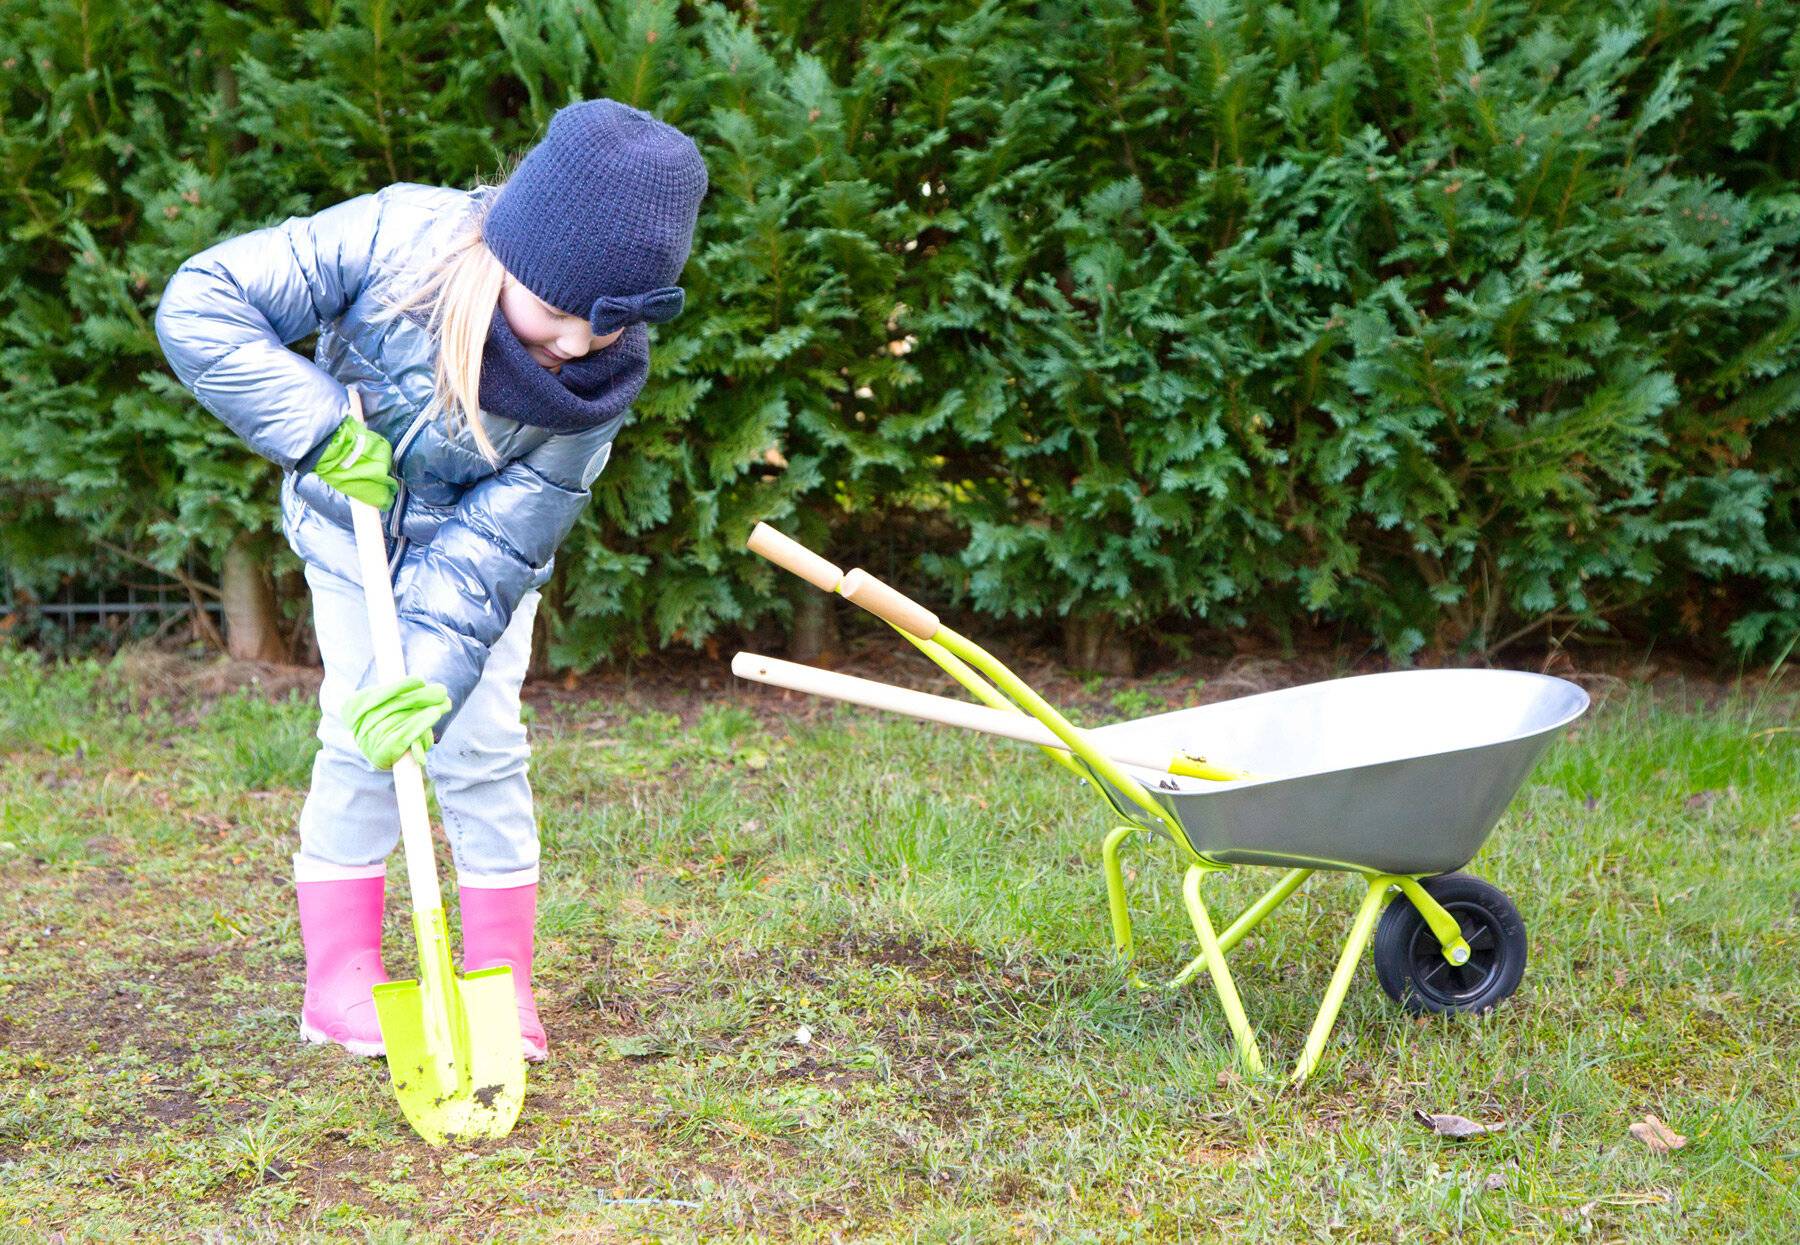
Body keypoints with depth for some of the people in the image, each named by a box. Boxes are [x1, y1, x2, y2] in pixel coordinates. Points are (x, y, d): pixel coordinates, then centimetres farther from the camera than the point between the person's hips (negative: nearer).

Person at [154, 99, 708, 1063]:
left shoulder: (602, 379, -29)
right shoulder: (394, 239, -34)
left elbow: (493, 547, -27)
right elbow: (200, 303, -31)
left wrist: (434, 668, -39)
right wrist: (322, 429, -34)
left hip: (474, 551, 1)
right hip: (354, 540, -1)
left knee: (480, 747, -4)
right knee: (359, 740, -4)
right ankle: (340, 980, 8)